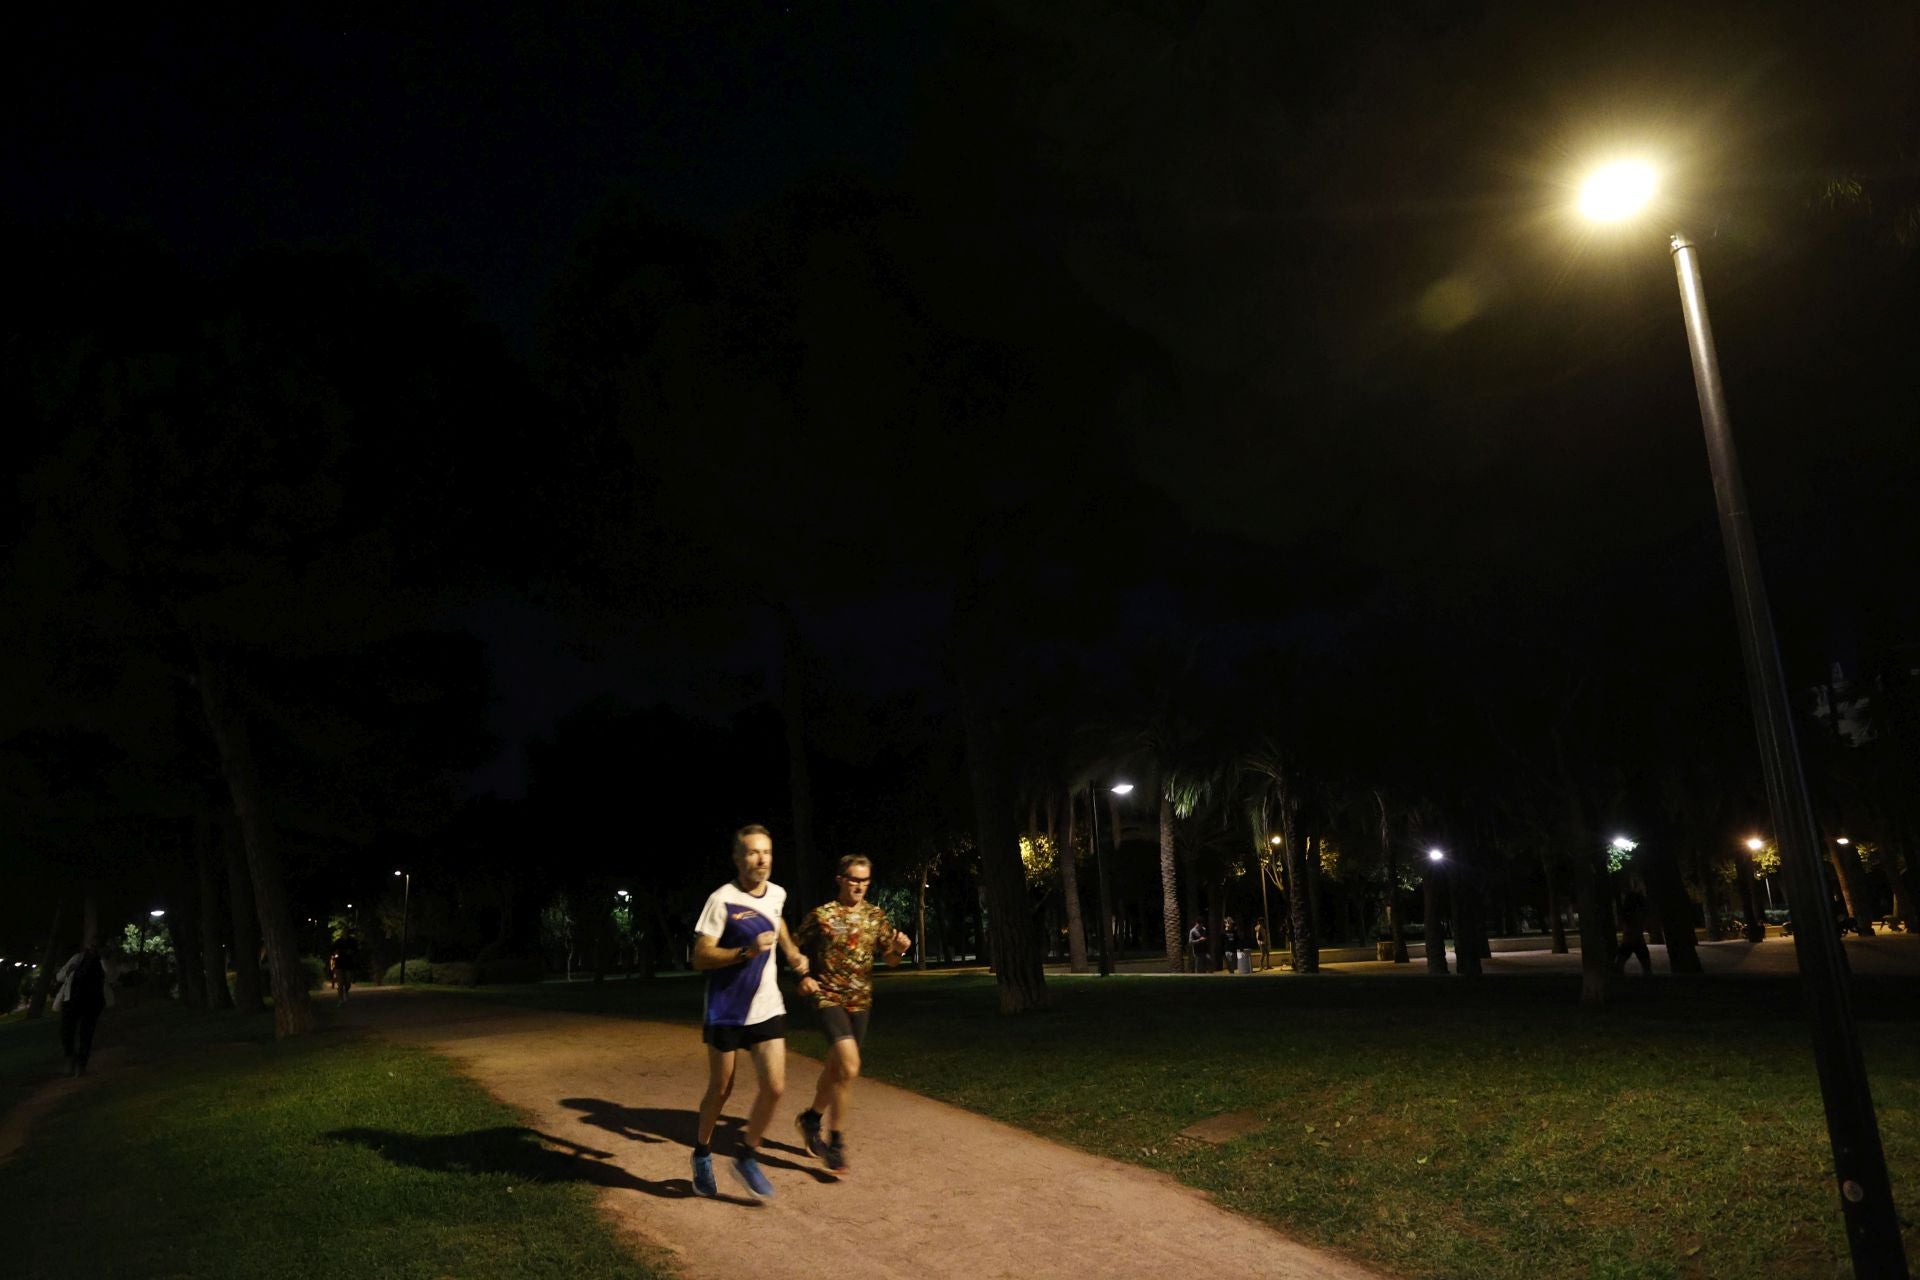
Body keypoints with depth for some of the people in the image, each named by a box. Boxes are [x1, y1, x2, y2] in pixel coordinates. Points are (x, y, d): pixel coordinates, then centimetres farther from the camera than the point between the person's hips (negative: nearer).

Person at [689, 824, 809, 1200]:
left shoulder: (776, 894, 1)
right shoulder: (722, 900, -17)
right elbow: (700, 958, -18)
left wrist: (792, 952, 12)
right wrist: (747, 951, -28)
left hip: (767, 1009, 4)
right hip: (726, 1011, -4)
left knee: (774, 1088, -4)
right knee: (720, 1089, 9)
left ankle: (747, 1158, 17)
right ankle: (702, 1155, 35)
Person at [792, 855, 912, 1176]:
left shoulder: (876, 916, 4)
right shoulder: (821, 915, -7)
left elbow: (889, 959, 4)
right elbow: (799, 951, 2)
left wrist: (899, 948, -18)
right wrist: (804, 977, -15)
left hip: (861, 1001, 5)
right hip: (828, 997, -5)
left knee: (837, 1067, 15)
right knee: (849, 1066, -20)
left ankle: (812, 1118, 41)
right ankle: (836, 1141, -6)